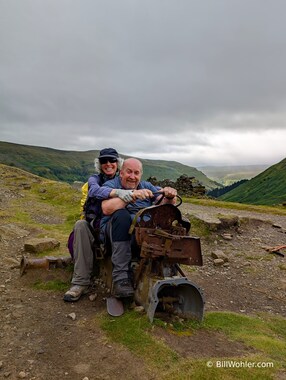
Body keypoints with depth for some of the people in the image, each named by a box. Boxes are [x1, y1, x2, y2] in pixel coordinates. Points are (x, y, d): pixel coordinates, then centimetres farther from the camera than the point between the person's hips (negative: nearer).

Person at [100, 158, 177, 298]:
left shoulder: (146, 186, 21)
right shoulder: (110, 185, 7)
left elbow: (165, 205, 11)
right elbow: (106, 209, -14)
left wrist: (170, 196, -12)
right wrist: (131, 195, -22)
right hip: (116, 229, -3)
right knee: (122, 215, -34)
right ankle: (120, 278, -33)